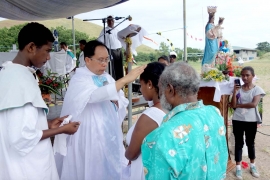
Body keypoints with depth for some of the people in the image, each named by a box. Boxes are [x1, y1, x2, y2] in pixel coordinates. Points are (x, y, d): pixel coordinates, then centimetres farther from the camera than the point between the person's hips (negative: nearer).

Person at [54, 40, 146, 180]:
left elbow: (122, 104, 10)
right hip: (90, 140, -6)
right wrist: (125, 79, -38)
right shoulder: (79, 79, -13)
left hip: (111, 137, 6)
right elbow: (95, 95, -35)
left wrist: (116, 101, -13)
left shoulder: (107, 77, 7)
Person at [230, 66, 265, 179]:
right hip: (238, 120, 1)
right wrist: (234, 91, -16)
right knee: (239, 143, 8)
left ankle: (252, 166, 31)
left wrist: (239, 105, -11)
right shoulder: (238, 89, 1)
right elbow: (233, 105, -7)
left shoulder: (257, 89, -5)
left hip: (251, 121, -1)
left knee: (250, 143, 14)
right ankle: (238, 168, 17)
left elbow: (254, 104, -19)